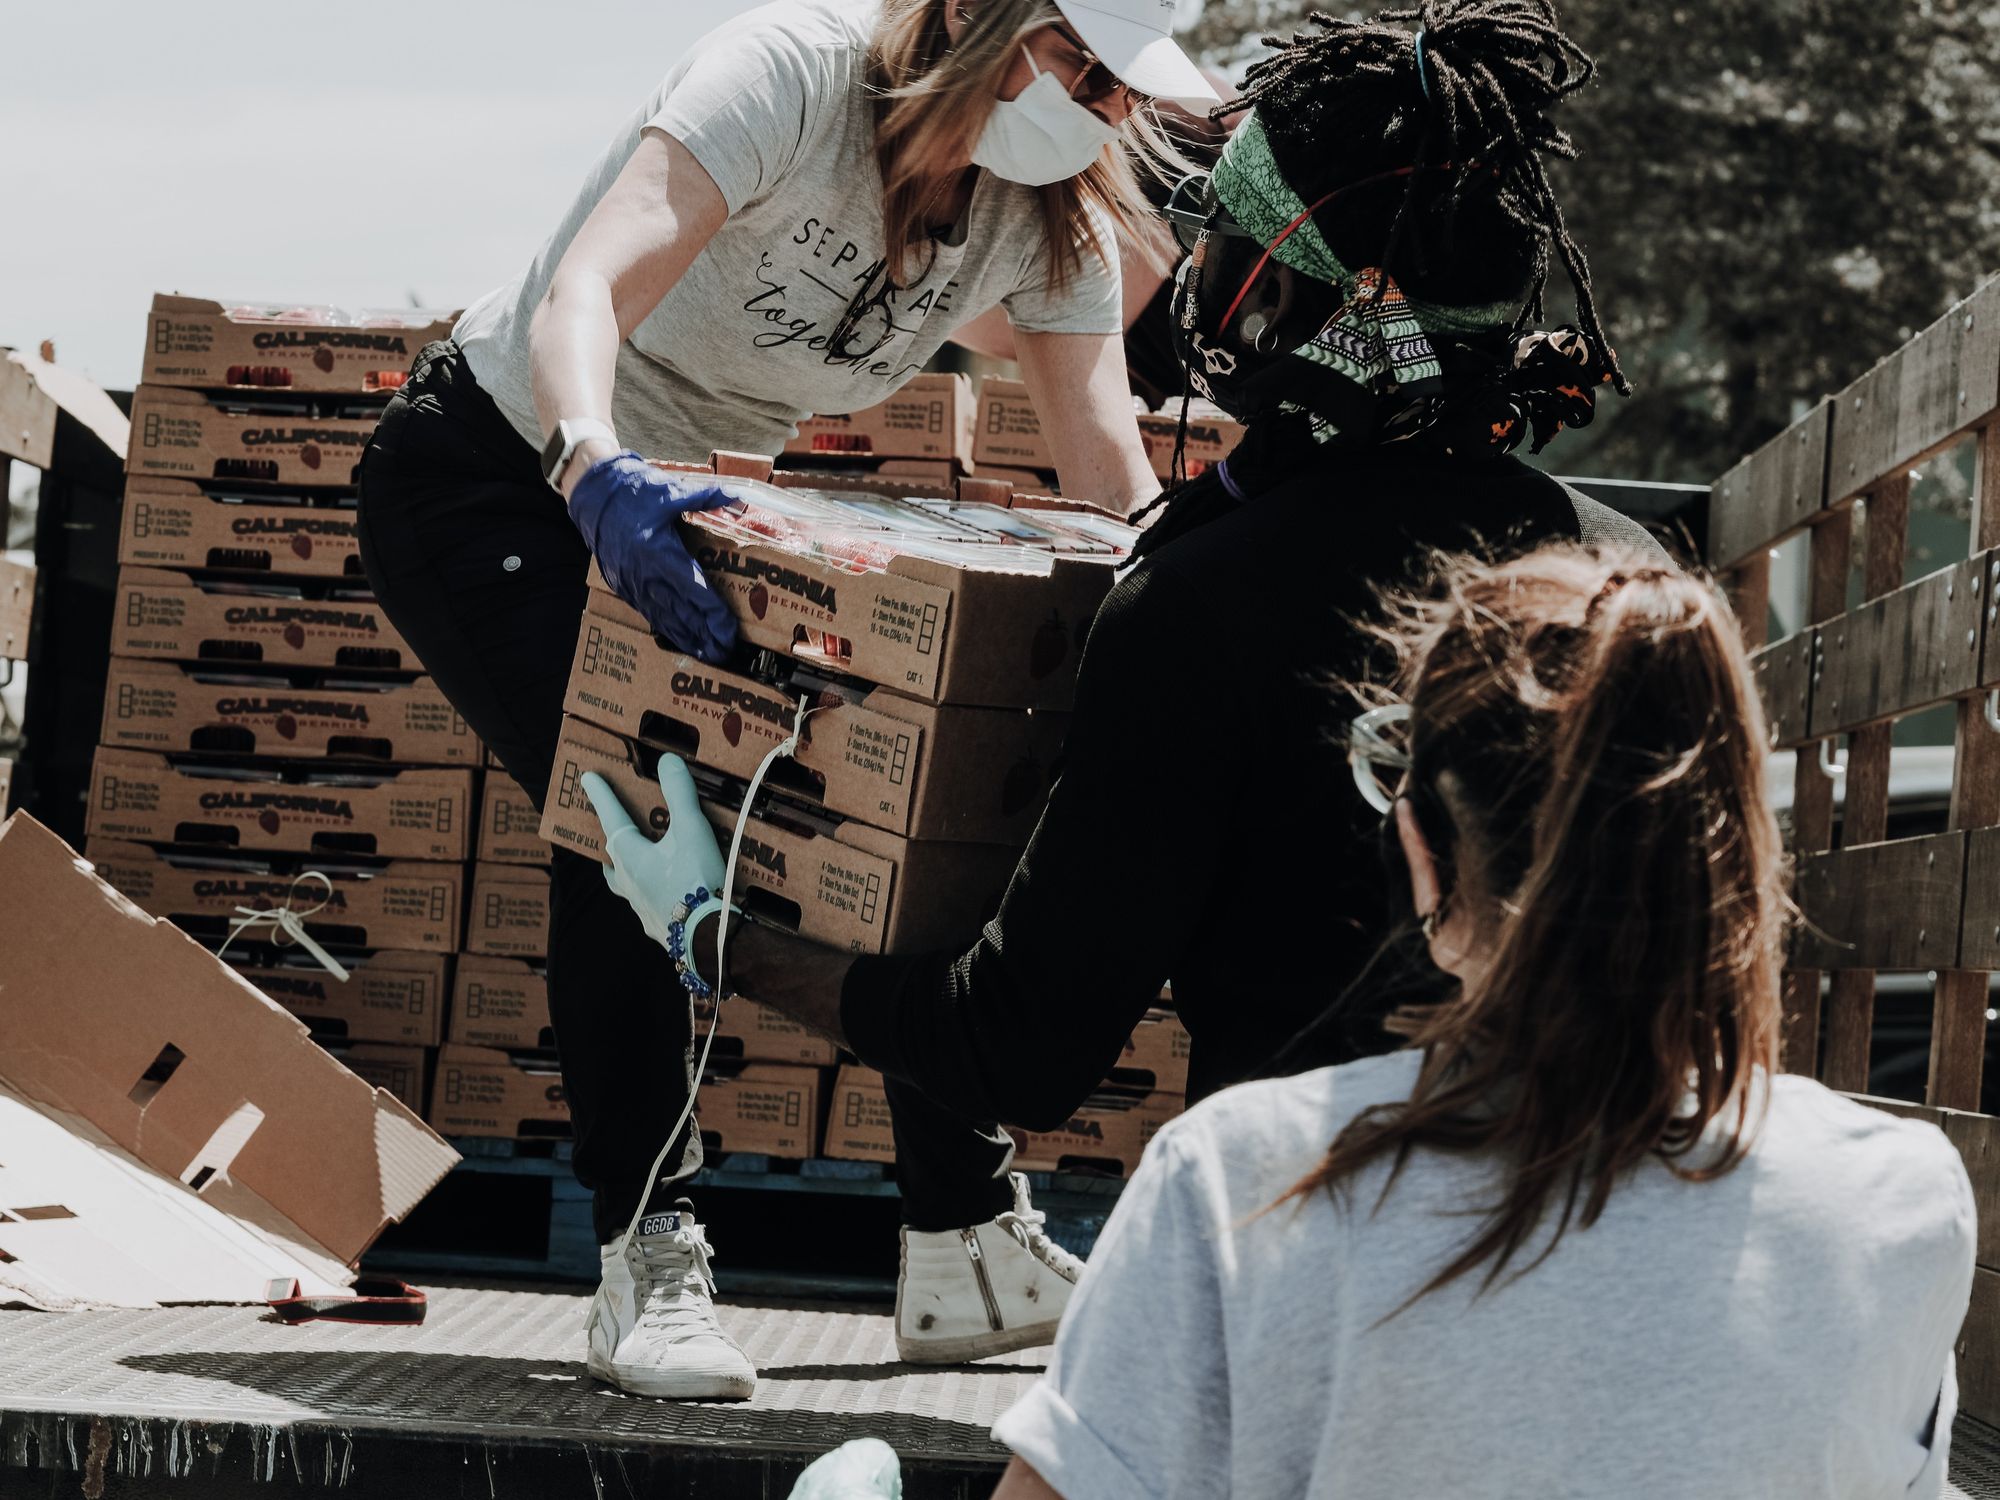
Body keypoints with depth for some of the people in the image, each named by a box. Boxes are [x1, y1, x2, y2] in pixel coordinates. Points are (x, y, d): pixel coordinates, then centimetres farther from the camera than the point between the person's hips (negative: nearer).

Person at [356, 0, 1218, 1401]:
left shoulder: (1055, 221, -10)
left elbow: (1115, 475, -14)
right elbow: (583, 291, -43)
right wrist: (597, 470, -62)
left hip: (692, 500, 7)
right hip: (495, 471, -7)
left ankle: (970, 1243, 10)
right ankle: (646, 1262, -18)